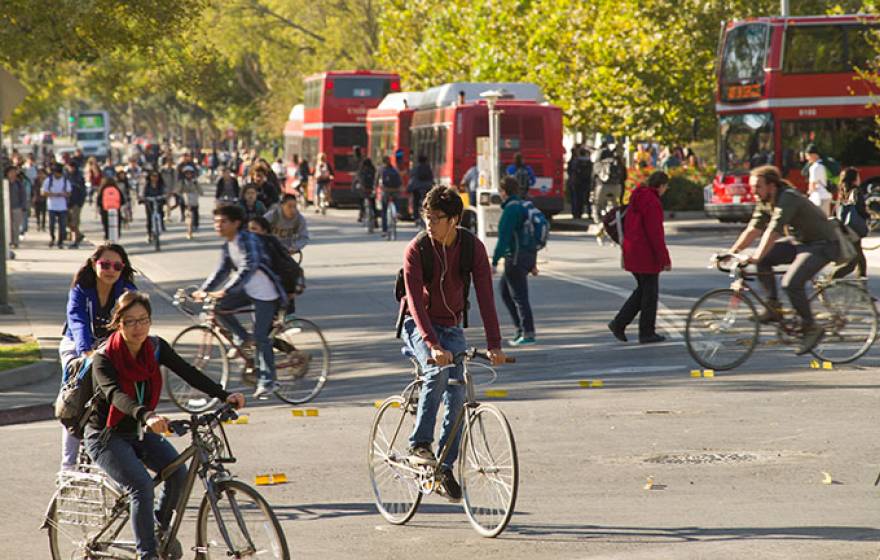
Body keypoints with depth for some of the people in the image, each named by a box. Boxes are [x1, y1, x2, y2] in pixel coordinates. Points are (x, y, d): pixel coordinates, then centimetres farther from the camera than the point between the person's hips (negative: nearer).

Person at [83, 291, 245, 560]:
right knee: (142, 485, -26)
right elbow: (115, 395, -38)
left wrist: (224, 396, -29)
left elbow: (188, 373, -14)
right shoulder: (104, 358, -20)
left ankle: (160, 526, 9)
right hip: (106, 436, -5)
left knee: (178, 472, -17)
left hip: (139, 432, 5)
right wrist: (146, 416, -58)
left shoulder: (156, 347, -4)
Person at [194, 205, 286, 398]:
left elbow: (247, 268, -32)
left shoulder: (247, 240, -21)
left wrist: (225, 291, -39)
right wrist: (203, 290, -1)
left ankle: (267, 381, -3)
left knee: (260, 336, -11)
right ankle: (242, 339, 9)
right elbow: (221, 271, 12)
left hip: (264, 291, -8)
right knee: (218, 306, -10)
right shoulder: (227, 246, 7)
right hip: (248, 289, 8)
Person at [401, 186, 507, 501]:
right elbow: (415, 301, -27)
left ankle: (446, 468, 5)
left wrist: (494, 345, -25)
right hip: (419, 325, -3)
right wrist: (433, 345, -40)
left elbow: (485, 295, -16)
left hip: (451, 327, 3)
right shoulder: (416, 249, -18)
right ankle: (419, 445, -22)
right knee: (438, 370, -31)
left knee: (456, 397, -5)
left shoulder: (473, 247, -11)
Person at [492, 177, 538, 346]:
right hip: (529, 255, 10)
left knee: (519, 296, -4)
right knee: (503, 288, 20)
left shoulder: (511, 209, -14)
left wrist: (494, 262, -19)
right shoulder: (523, 206, 14)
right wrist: (533, 263, 25)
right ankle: (520, 328, 17)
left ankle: (528, 334, -3)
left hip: (516, 257, -10)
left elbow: (504, 238, -20)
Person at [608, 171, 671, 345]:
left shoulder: (637, 198, 11)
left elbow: (628, 226, 19)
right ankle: (647, 333, 8)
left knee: (643, 289, 18)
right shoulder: (652, 202, -18)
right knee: (650, 292, 2)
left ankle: (619, 323, 11)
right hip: (646, 255, -9)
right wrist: (665, 258, -15)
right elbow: (655, 233, -19)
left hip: (632, 251, 9)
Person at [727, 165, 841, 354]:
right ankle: (774, 307, 2)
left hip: (824, 245, -9)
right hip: (799, 241, 9)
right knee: (763, 260, -8)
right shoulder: (765, 202, 0)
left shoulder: (788, 198, -27)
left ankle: (811, 328, -8)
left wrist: (756, 257, -43)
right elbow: (754, 228, 0)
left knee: (791, 283, -24)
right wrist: (731, 252, -9)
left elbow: (774, 230, -36)